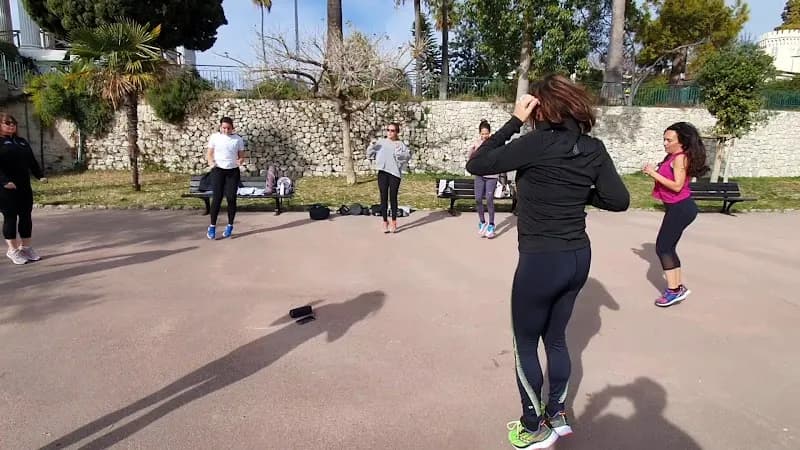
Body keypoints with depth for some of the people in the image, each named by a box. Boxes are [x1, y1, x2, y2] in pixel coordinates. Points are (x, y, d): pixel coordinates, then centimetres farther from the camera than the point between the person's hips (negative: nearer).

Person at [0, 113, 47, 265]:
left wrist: (40, 176, 3)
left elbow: (32, 161, 16)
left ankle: (26, 247, 18)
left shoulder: (22, 142, 17)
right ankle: (13, 250, 6)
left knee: (26, 217, 9)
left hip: (24, 186, 6)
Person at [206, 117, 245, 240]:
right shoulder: (214, 137, 2)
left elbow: (242, 156, 7)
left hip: (233, 171, 1)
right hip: (218, 170, -1)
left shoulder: (238, 139, 4)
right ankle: (212, 226, 3)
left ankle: (230, 226, 15)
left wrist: (240, 161, -16)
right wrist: (211, 162, -17)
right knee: (217, 198, -6)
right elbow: (209, 154, 4)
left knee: (231, 198, 1)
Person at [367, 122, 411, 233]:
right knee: (384, 198, 4)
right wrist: (372, 146, -9)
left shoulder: (400, 144, 2)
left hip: (395, 173, -2)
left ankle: (394, 222, 14)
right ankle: (385, 222, 13)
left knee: (393, 198, 3)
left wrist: (399, 154, -25)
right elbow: (369, 154, 9)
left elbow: (408, 156, -9)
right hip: (382, 172, 2)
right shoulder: (380, 142, 9)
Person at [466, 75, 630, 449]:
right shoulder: (594, 148, 0)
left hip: (541, 261, -7)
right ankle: (557, 415, 39)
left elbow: (476, 165, -16)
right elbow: (620, 200, 2)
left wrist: (514, 121, -11)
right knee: (555, 338, 23)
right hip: (579, 257, 7)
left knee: (524, 345, 13)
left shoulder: (538, 143, -18)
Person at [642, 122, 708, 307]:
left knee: (662, 247, -8)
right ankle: (678, 288, 23)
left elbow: (677, 186, -23)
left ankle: (673, 290, -3)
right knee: (668, 248, 14)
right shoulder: (673, 156, 12)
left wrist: (654, 173, -20)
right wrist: (653, 172, 1)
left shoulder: (680, 158, -15)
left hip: (680, 208, -10)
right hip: (677, 208, 10)